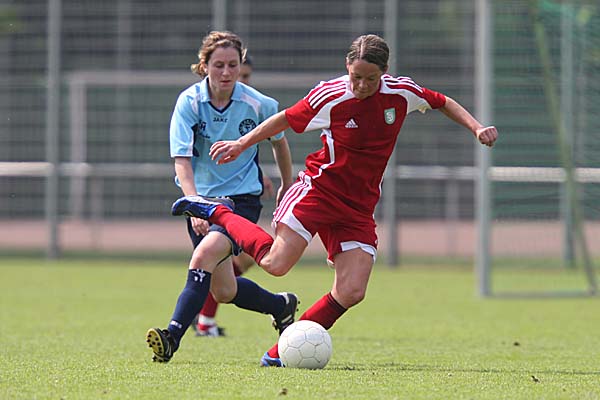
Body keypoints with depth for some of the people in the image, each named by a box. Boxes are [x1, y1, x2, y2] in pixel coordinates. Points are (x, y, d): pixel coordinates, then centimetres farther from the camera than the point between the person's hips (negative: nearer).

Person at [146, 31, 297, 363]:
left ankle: (173, 336, -34)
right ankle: (282, 305, 36)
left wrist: (286, 186, 24)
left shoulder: (259, 105, -9)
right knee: (224, 291, 8)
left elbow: (279, 141, 12)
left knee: (204, 256, -29)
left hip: (242, 200, -3)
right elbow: (182, 160, -18)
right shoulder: (189, 102, -11)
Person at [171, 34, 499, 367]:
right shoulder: (330, 98, -13)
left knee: (351, 293, -11)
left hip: (359, 208, 4)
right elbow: (286, 119, 2)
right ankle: (215, 211, 4)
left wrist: (476, 128, 3)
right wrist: (242, 143, 6)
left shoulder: (402, 92, -3)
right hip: (318, 189, -4)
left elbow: (443, 103, 15)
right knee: (275, 263, -19)